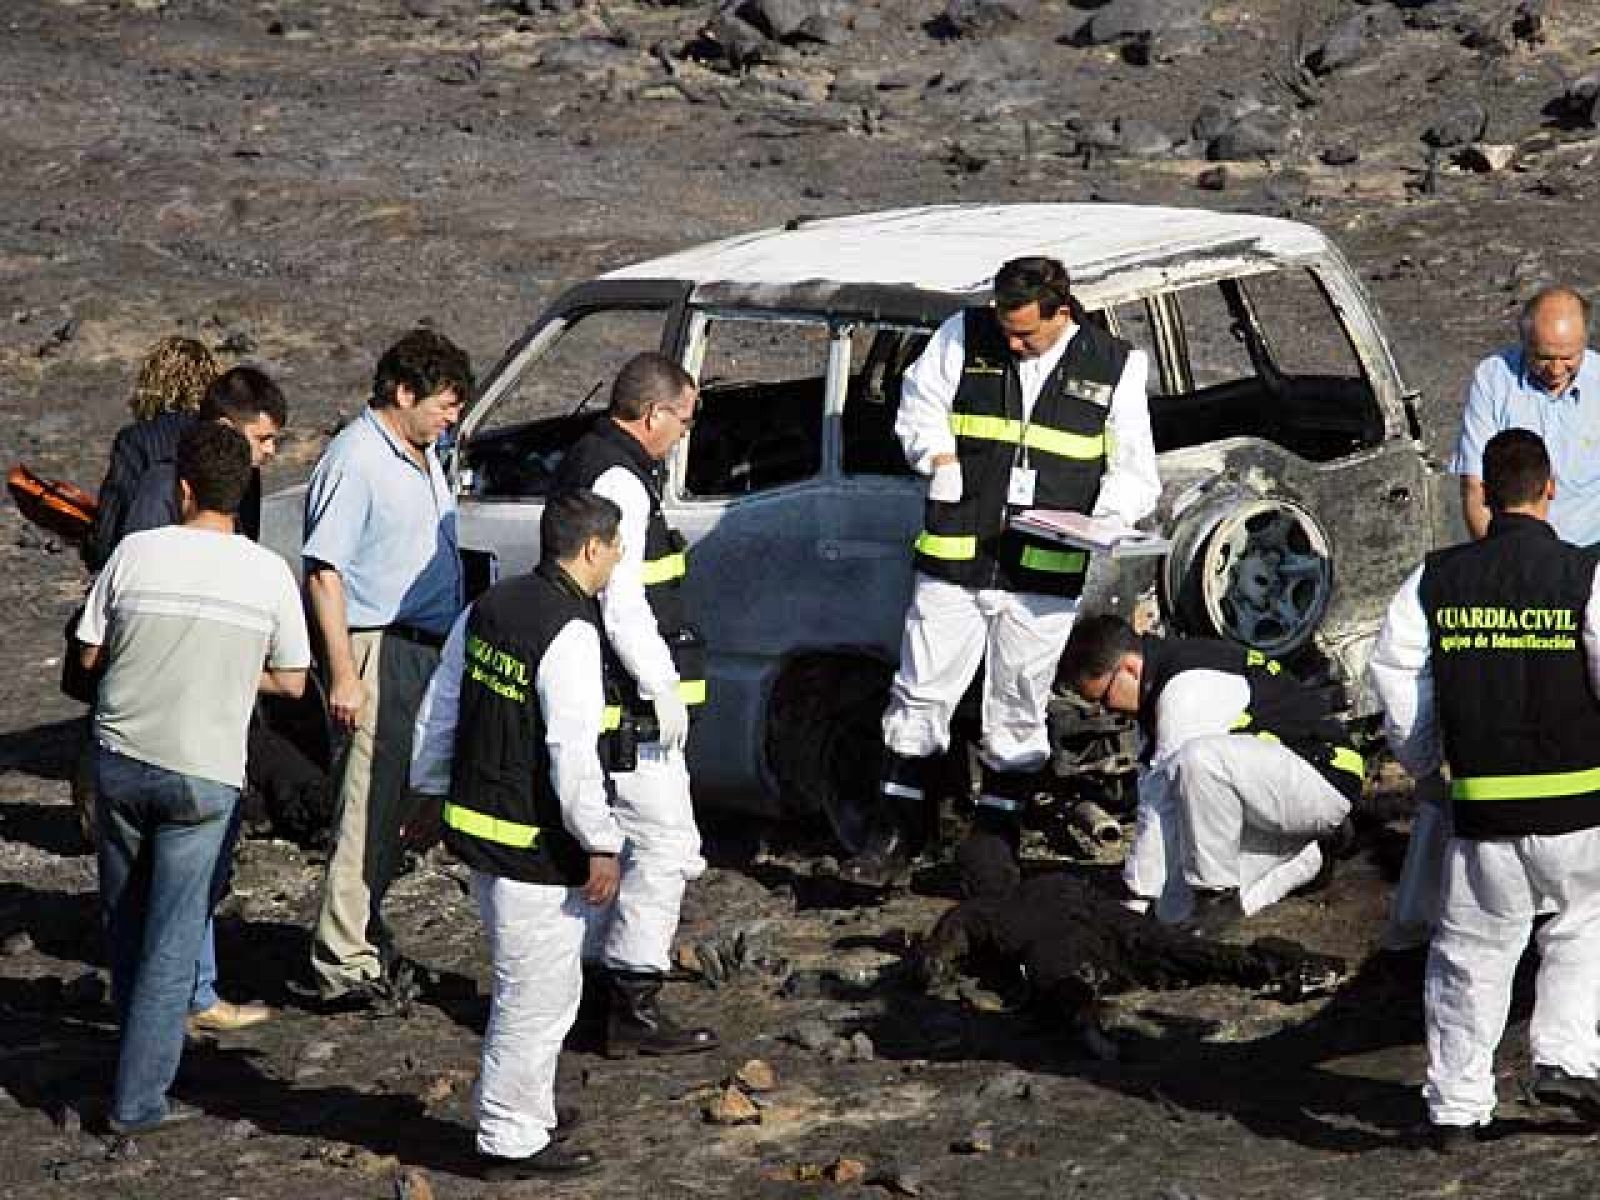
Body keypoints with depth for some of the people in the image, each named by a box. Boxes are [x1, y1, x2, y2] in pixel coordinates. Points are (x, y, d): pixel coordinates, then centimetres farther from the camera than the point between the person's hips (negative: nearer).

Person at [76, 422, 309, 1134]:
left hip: (122, 760, 1)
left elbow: (90, 654, 1)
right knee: (172, 943, 4)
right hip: (205, 775, -1)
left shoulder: (136, 552, -6)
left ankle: (137, 1041, 37)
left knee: (124, 920, 21)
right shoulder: (267, 573, -6)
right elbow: (290, 680, 3)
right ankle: (138, 1100, 3)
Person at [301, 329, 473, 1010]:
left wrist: (452, 646, 26)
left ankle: (364, 941, 25)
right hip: (377, 648, -10)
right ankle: (342, 967, -8)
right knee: (369, 809, -10)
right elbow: (324, 572, -19)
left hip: (427, 648, 10)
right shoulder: (355, 461, -15)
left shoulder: (422, 455, 15)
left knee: (396, 805, 15)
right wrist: (343, 673, -22)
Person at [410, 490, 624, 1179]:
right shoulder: (571, 633, -21)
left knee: (528, 986, 23)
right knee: (539, 992, 1)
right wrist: (601, 846, -14)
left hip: (476, 827, 9)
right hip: (536, 845, -9)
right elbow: (574, 756, -23)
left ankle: (527, 1113, 35)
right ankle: (511, 1139, 8)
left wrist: (430, 790, 27)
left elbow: (438, 708, 15)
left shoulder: (487, 609, 6)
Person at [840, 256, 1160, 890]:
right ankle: (892, 838, 12)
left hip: (1044, 575, 0)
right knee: (920, 695, 2)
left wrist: (1099, 519, -11)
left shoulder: (1114, 368, 1)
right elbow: (918, 408, 14)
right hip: (953, 561, 0)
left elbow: (1136, 478, 8)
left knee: (1017, 713, 8)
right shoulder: (962, 338, 1)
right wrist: (938, 457, -7)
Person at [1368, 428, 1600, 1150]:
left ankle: (1456, 1106, 14)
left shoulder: (1435, 581, 1)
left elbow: (1394, 676, 4)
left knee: (1473, 954, 12)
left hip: (1482, 807, 1)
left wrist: (1419, 760, 18)